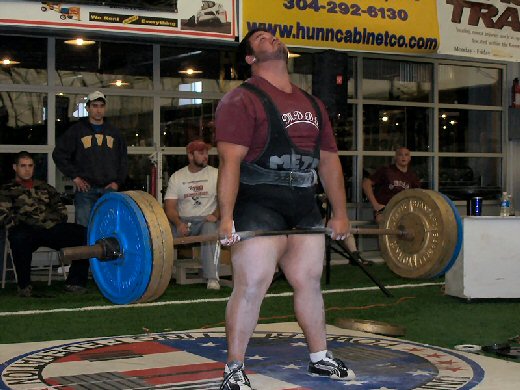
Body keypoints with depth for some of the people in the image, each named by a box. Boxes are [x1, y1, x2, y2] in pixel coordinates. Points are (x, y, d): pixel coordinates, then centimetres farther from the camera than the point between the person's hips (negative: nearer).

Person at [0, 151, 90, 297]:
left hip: (52, 228, 3)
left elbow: (61, 210, 22)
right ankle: (24, 285, -21)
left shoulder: (45, 188, 32)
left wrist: (52, 221, 2)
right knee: (19, 239, -42)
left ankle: (75, 282, -17)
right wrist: (17, 224, -9)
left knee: (85, 234, -24)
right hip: (26, 230, -3)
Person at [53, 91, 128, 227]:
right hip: (86, 190, -3)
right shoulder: (77, 131, 7)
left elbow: (123, 160, 19)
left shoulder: (114, 133, 16)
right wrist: (74, 176, -4)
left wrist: (118, 182, 5)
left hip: (110, 190, 3)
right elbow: (59, 154, 4)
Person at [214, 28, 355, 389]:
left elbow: (329, 159, 18)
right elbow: (230, 161, -15)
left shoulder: (313, 104, 16)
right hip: (258, 205, -6)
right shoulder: (242, 101, -7)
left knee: (310, 282, 13)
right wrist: (226, 217, -22)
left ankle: (320, 358, 27)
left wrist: (340, 213, 15)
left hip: (304, 206, 7)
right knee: (252, 285, -8)